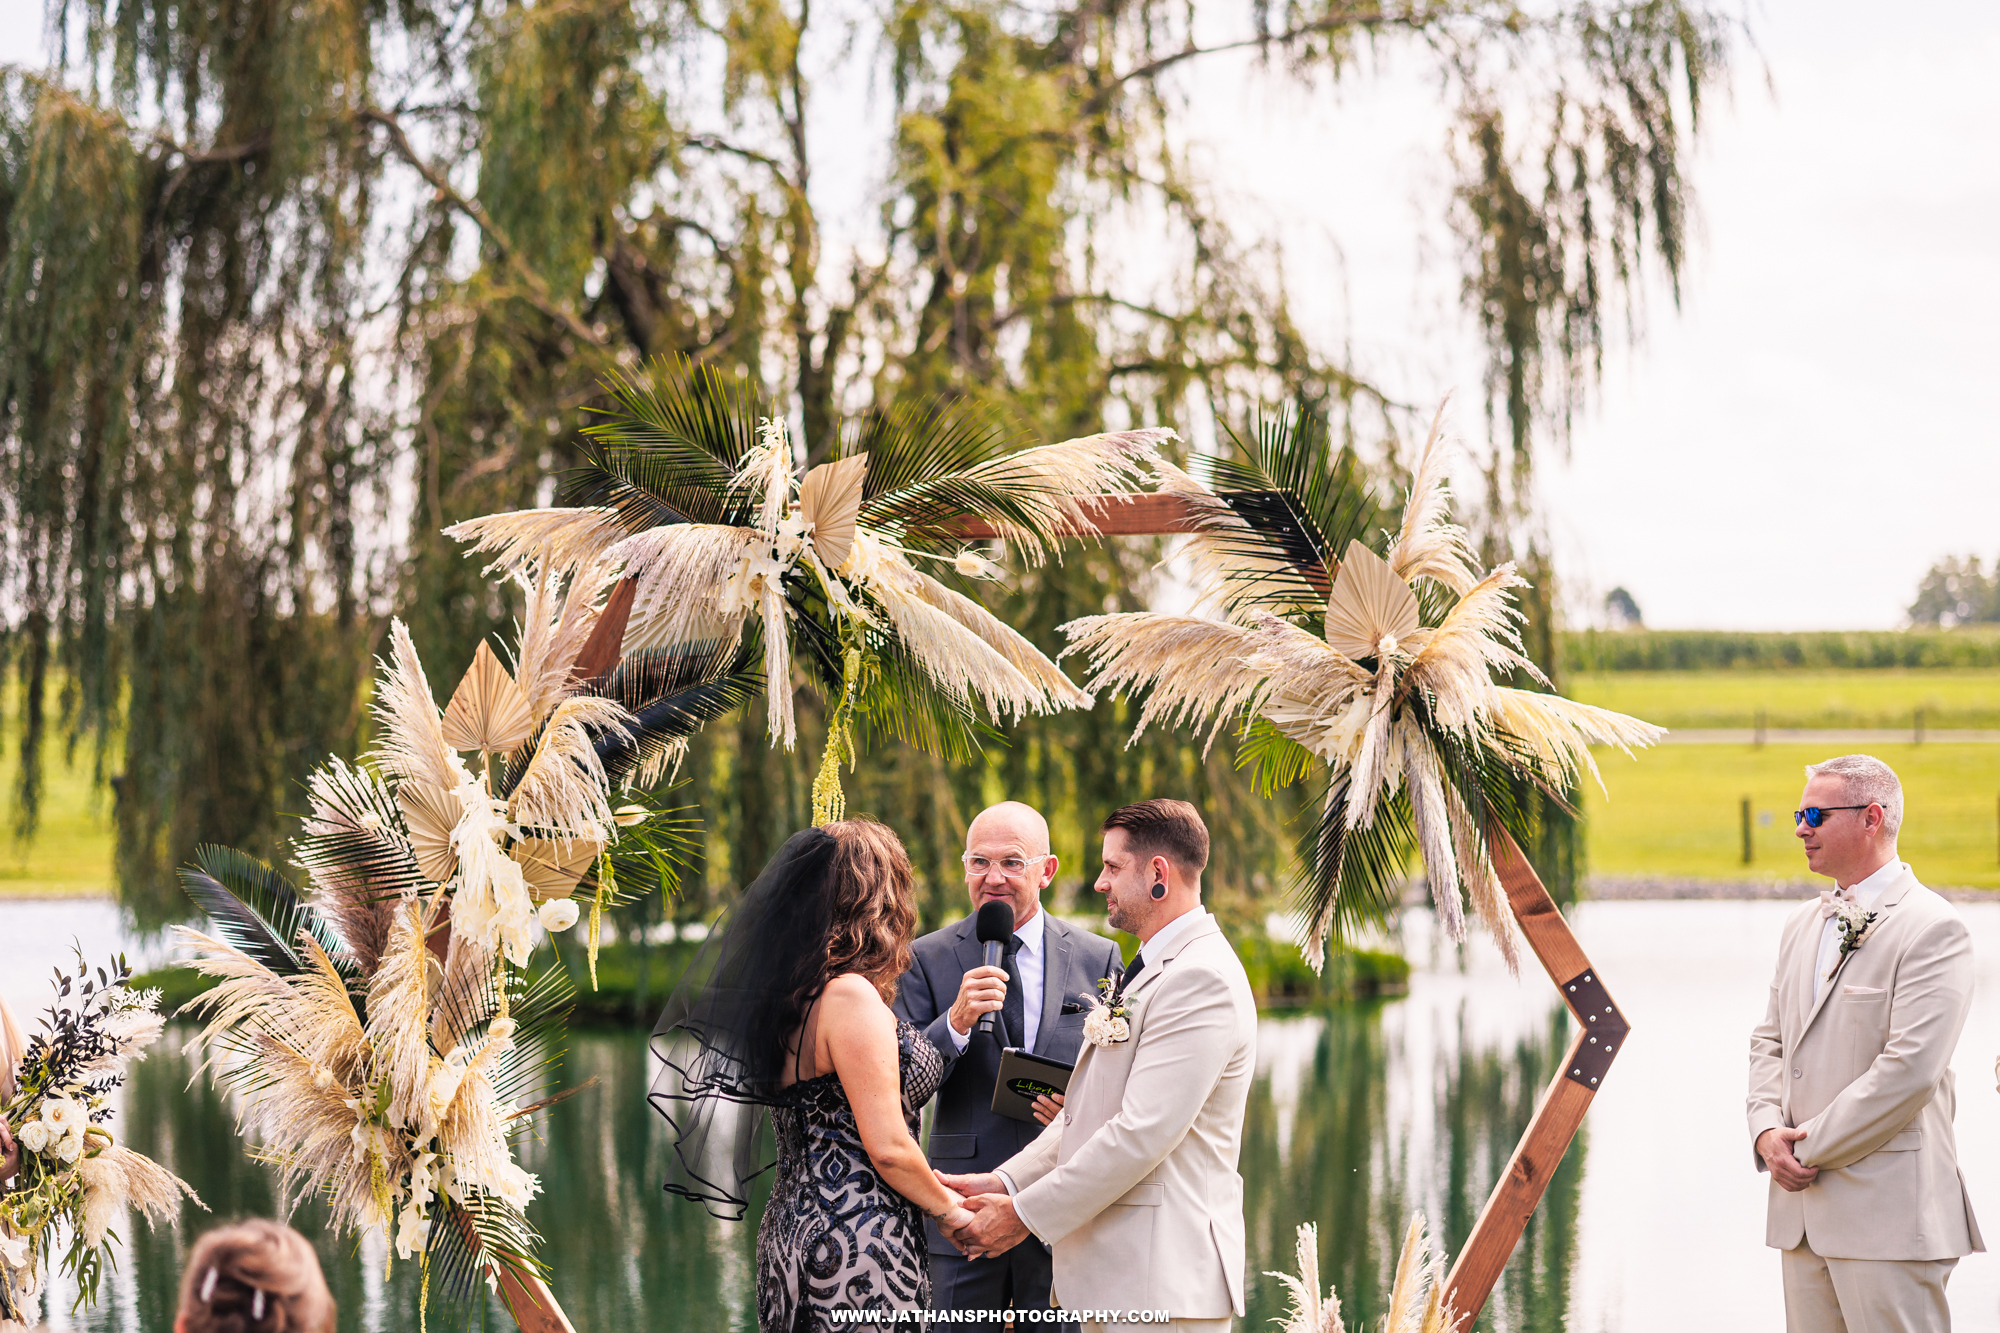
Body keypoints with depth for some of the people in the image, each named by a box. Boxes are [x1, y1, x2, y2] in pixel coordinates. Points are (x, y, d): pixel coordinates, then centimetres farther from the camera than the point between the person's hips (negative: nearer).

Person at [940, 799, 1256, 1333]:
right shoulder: (1146, 970, 20)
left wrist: (1025, 1213, -14)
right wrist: (1004, 1182, 4)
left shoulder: (1201, 979, -15)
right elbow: (1087, 1111, 18)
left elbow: (1142, 1134, -21)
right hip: (1109, 1276, 10)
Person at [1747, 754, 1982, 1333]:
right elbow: (1770, 1041, 20)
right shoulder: (1803, 926, 17)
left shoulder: (1932, 928, -10)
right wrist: (1766, 1130, 1)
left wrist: (1810, 1146, -13)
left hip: (1888, 1214, -8)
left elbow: (1910, 1070, -18)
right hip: (1803, 1209, 8)